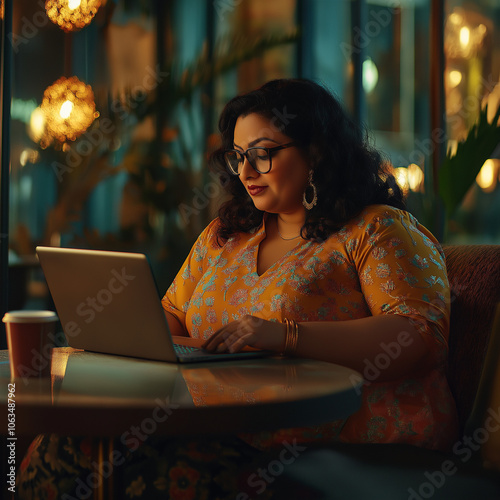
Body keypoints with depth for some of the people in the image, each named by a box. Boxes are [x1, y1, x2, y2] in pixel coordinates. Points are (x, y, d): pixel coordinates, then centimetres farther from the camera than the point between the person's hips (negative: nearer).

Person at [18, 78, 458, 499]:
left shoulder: (380, 232, 1)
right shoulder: (223, 235, 21)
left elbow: (422, 338, -13)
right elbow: (172, 319, 28)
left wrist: (285, 335, -21)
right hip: (224, 437, 6)